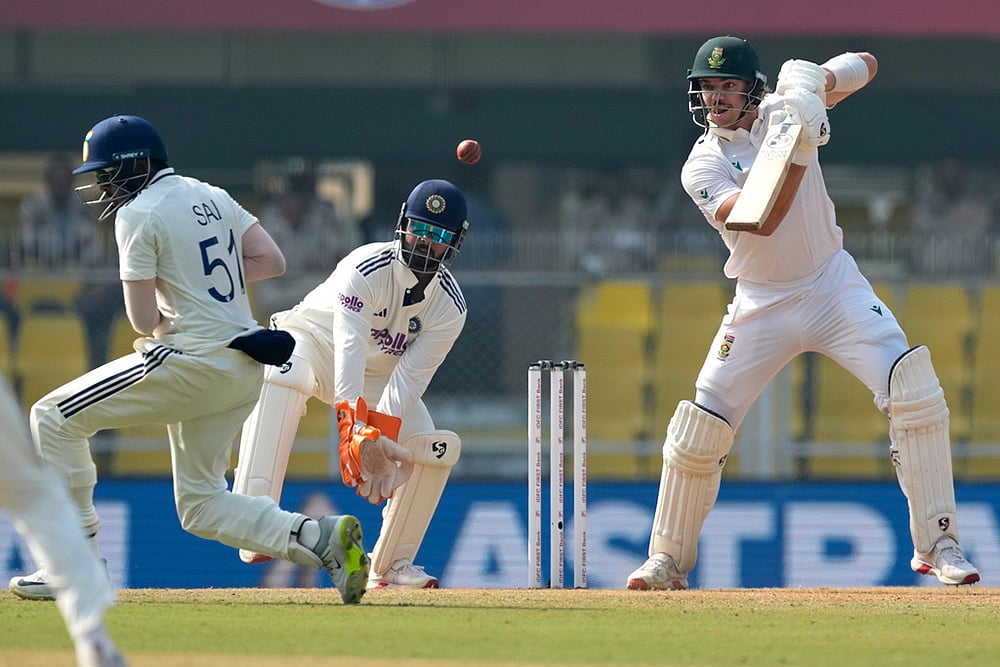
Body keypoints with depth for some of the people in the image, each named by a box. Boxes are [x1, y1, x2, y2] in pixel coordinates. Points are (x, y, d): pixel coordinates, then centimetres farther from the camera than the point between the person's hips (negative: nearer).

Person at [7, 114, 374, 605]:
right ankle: (321, 539, -3)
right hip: (244, 373, 8)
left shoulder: (139, 215, -8)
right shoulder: (212, 197, 15)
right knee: (200, 503, 16)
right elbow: (272, 261, 12)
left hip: (194, 360, -8)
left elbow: (143, 320, -11)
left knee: (53, 418, 0)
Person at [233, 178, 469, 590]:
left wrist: (384, 440, -36)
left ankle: (390, 566, 3)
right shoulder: (366, 269, -30)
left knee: (434, 451, -13)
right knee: (283, 378, -39)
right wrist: (350, 422, -52)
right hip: (314, 342, -5)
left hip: (381, 376, 5)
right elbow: (350, 349, -40)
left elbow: (410, 379, -21)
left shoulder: (449, 307, -16)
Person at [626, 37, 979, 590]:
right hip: (762, 305, 0)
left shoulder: (783, 110, -2)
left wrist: (819, 79, -22)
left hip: (834, 285, 0)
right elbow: (764, 220, -25)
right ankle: (668, 560, 13)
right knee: (699, 428, -5)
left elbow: (865, 65, -1)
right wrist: (797, 152, -34)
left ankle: (937, 546, -13)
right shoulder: (702, 167, -9)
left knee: (914, 390, -18)